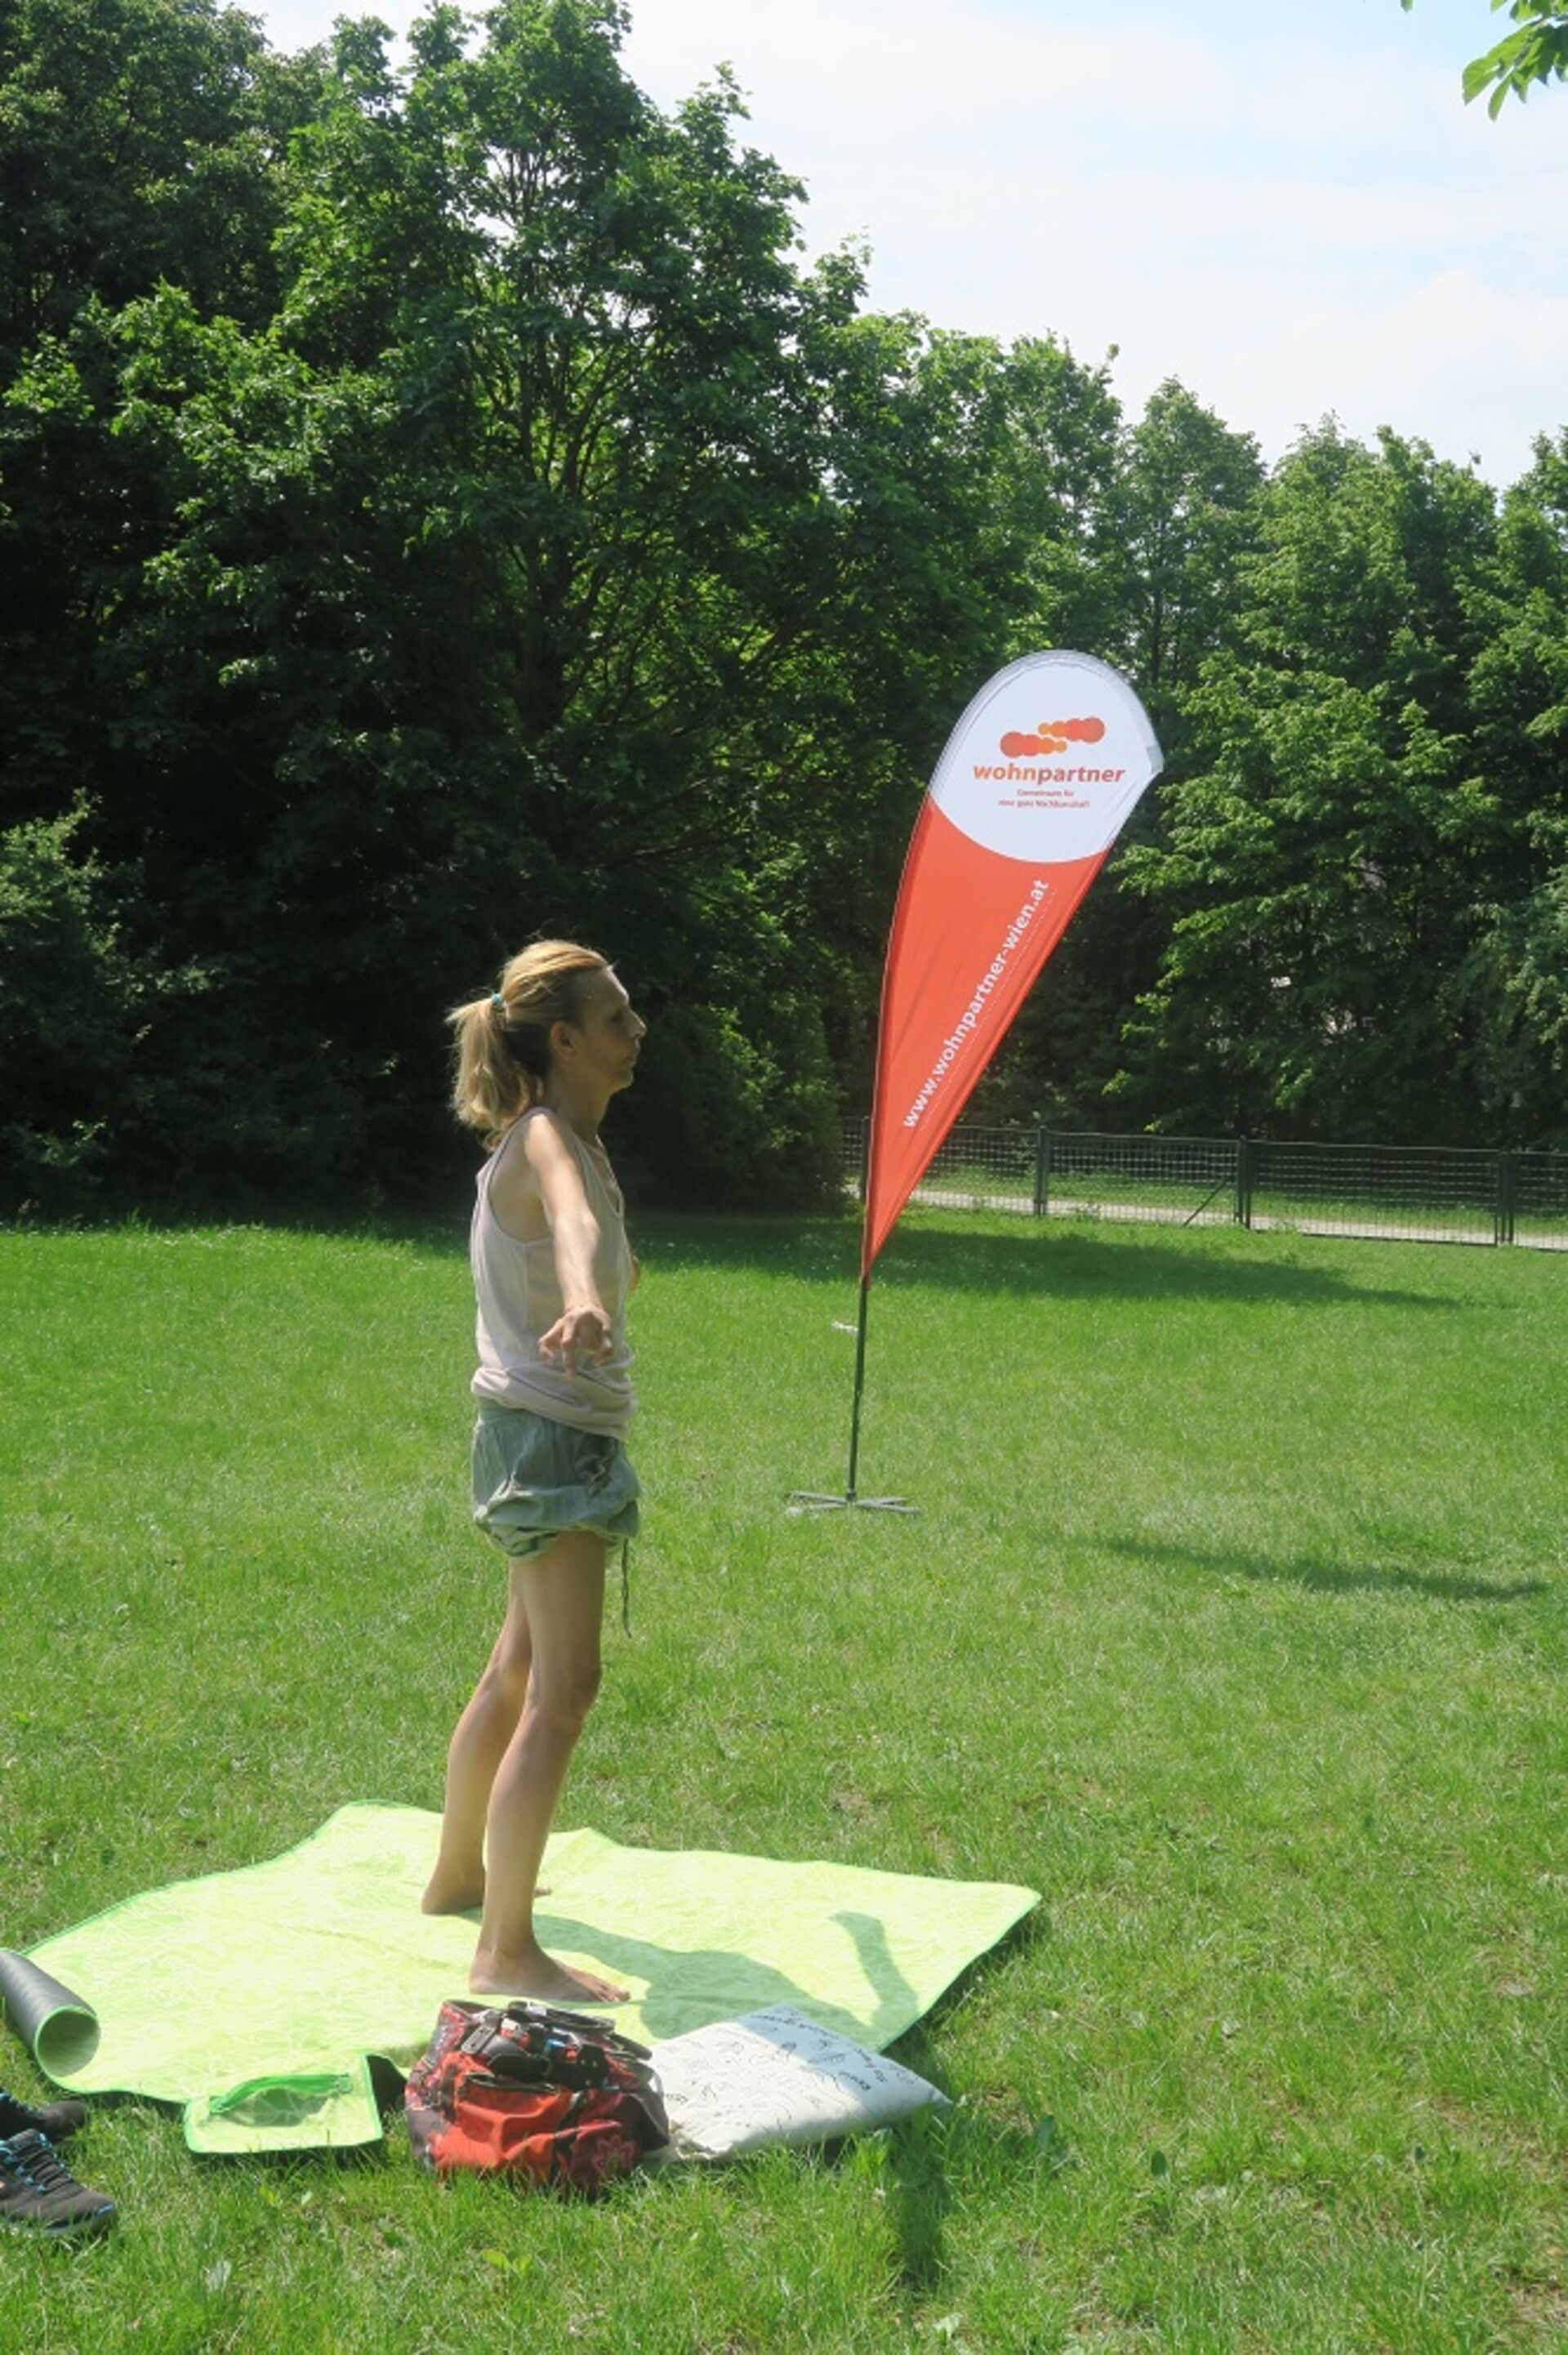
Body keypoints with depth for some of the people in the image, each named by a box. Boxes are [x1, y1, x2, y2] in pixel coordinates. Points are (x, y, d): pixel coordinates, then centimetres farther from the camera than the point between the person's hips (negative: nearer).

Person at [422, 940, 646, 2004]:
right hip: (550, 1434, -10)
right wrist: (582, 1300, -66)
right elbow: (571, 1216, -45)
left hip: (562, 1435, 10)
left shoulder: (571, 1132, 12)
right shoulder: (547, 1138, -19)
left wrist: (614, 1271, 59)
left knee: (521, 1671, 21)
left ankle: (459, 1876, 36)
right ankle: (506, 1954, -6)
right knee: (564, 1692, -11)